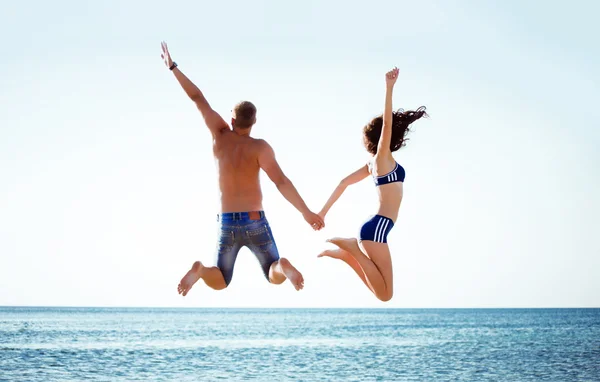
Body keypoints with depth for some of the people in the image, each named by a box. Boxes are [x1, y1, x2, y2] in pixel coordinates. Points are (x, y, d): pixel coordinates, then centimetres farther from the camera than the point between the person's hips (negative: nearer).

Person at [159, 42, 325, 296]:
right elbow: (281, 182, -21)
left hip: (227, 226, 2)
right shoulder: (259, 147, -12)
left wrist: (173, 67, 10)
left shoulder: (221, 135, -2)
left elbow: (197, 98, 3)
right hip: (255, 224, -2)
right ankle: (283, 267, -25)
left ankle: (200, 271, -21)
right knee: (275, 277, 14)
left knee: (219, 283, 15)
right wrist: (306, 213, -19)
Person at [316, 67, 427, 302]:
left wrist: (324, 211, 23)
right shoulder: (382, 157, -6)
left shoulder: (375, 163, 17)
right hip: (377, 228, -9)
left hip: (375, 226, 9)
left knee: (380, 290, 16)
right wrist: (389, 88, -23)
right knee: (385, 294, -11)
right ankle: (351, 248, -10)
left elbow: (344, 183, 20)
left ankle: (345, 252, 10)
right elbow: (386, 122, -20)